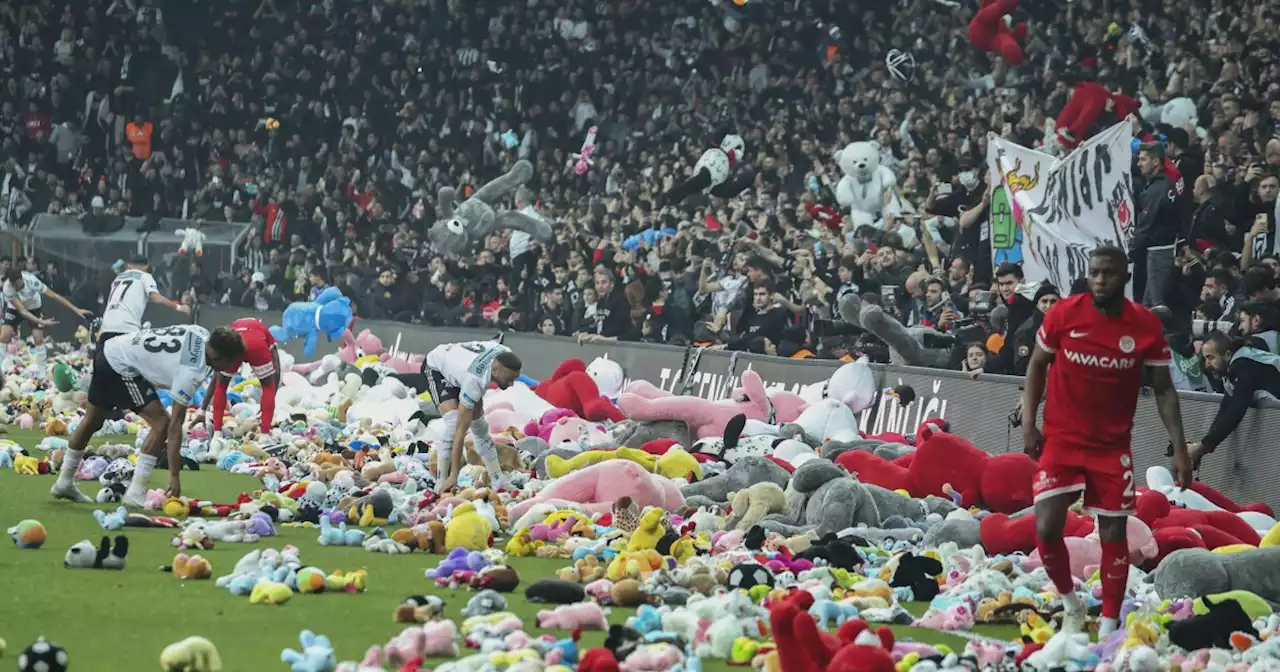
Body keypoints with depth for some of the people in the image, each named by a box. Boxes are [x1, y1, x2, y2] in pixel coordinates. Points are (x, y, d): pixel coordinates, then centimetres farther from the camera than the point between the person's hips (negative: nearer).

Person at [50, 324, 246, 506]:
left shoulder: (201, 334, -5)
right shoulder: (191, 372, -26)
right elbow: (174, 425, -25)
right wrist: (174, 475, -22)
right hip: (121, 367, -10)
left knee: (91, 421, 22)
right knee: (162, 424, -12)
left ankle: (64, 482, 36)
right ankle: (135, 493, -11)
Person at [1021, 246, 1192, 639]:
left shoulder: (1147, 326, -9)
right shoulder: (1063, 314, -11)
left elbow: (1163, 389, -1)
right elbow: (1037, 365, 5)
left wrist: (1179, 448, -7)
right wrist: (1028, 422, -2)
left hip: (1113, 445, 0)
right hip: (1061, 439, 0)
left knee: (1113, 534, 1)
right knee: (1046, 527, -11)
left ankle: (1109, 627, 11)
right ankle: (1071, 604, 14)